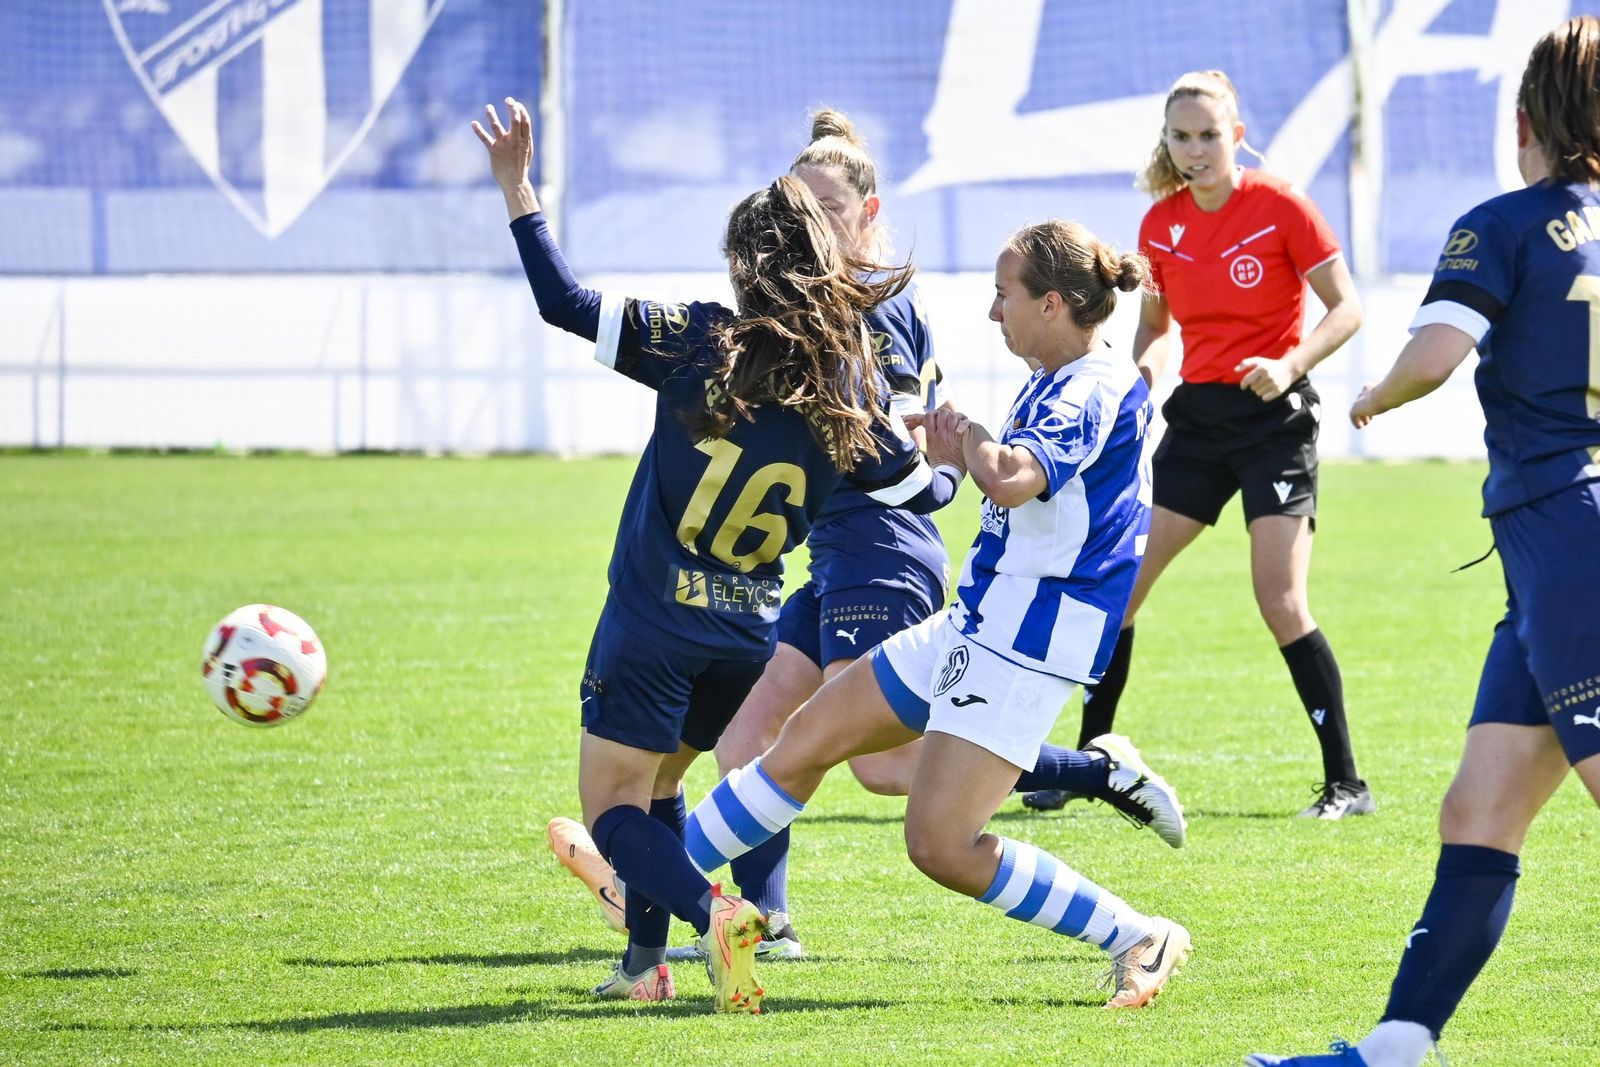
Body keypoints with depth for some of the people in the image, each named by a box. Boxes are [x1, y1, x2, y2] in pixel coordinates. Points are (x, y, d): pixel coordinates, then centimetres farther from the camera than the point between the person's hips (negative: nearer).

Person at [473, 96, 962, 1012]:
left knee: (611, 805, 2)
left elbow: (566, 303, -13)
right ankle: (647, 962, 19)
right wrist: (957, 468, 35)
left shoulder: (700, 342, -11)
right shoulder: (851, 387, -2)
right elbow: (918, 489, 11)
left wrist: (517, 190, -4)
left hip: (654, 621, -5)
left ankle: (712, 912, -22)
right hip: (752, 631, 5)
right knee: (656, 788, 25)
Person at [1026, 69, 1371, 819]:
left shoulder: (1280, 207, -10)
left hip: (1275, 419, -6)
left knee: (1280, 602, -15)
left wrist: (1289, 366, -24)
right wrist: (1142, 372, -5)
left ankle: (1346, 784, -8)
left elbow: (1347, 308, -8)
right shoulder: (1161, 224, 5)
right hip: (1197, 419, 6)